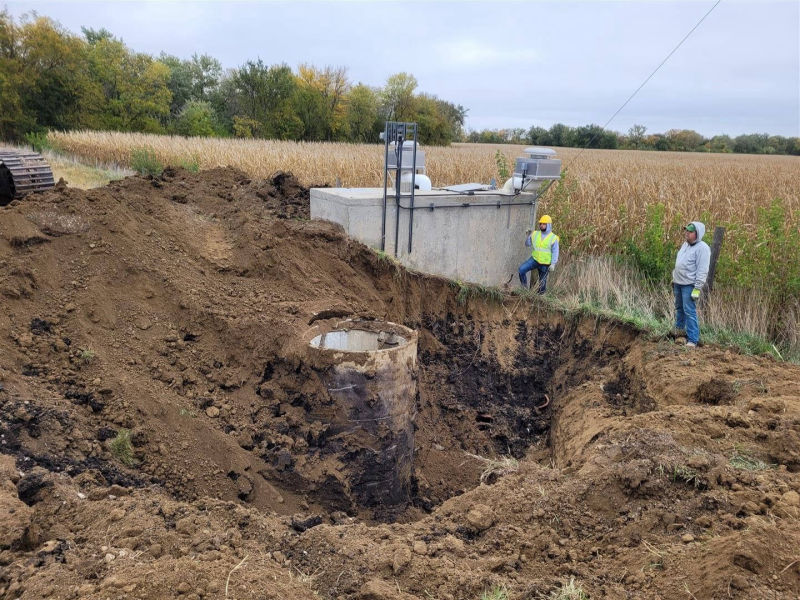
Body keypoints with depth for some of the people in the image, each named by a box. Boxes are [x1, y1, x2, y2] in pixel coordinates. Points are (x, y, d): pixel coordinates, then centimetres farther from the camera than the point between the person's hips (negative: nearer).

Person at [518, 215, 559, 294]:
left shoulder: (553, 238, -5)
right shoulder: (535, 234, 5)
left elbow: (555, 252, -5)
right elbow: (527, 244, 9)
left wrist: (553, 264, -13)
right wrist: (528, 236, -8)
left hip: (545, 263, -3)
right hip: (534, 259, 3)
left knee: (542, 281, 7)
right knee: (521, 269, -18)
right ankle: (524, 287, -3)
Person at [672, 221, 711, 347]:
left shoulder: (702, 248, -15)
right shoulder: (685, 244, 12)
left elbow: (702, 271, -19)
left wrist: (697, 288, -22)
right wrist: (674, 279, 21)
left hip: (689, 285, -8)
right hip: (678, 283, 9)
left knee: (689, 311, -10)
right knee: (679, 308, 20)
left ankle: (693, 339, -6)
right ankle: (679, 329, 36)